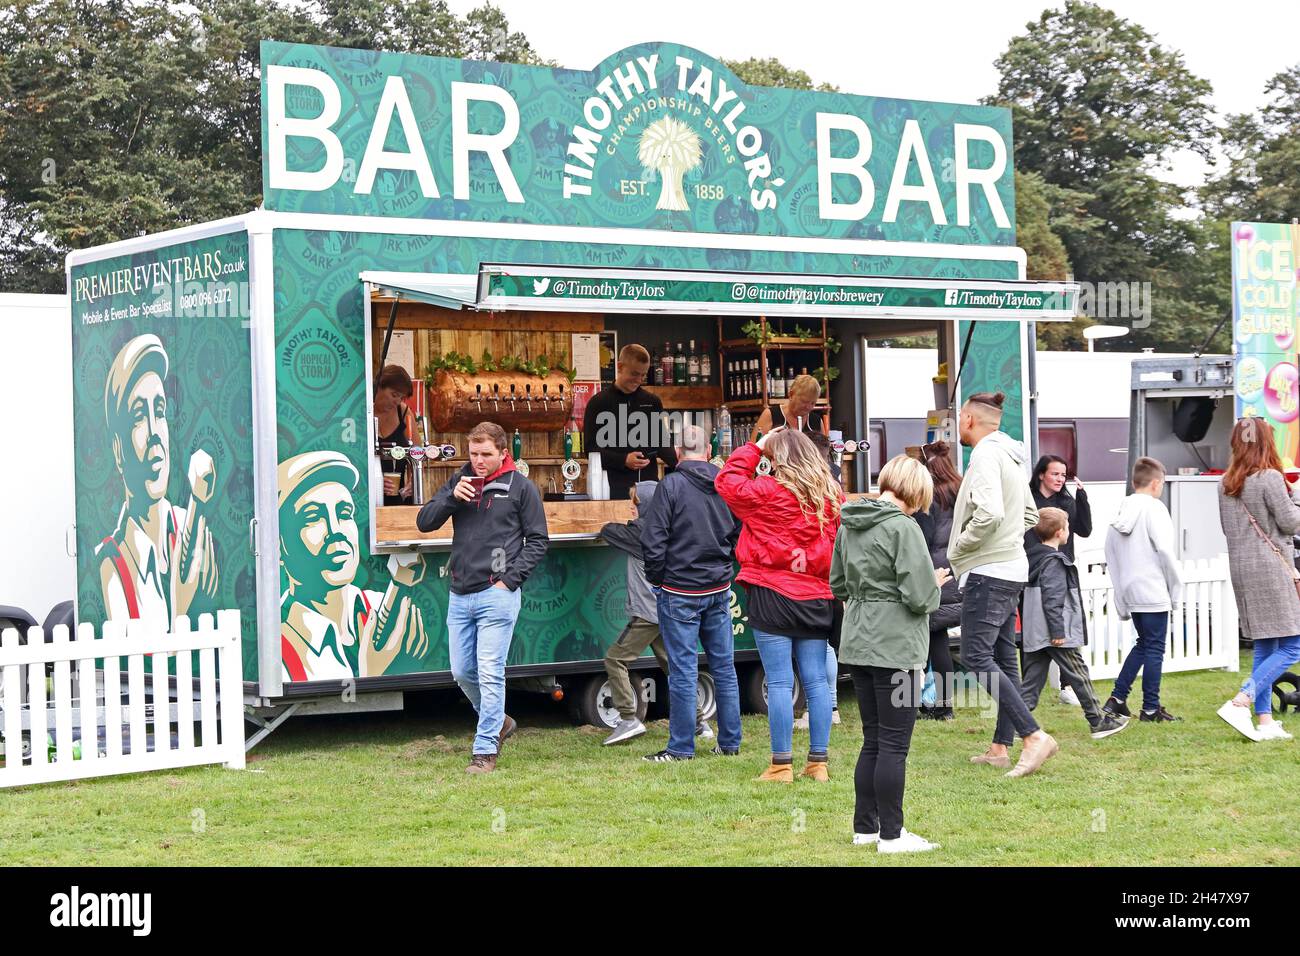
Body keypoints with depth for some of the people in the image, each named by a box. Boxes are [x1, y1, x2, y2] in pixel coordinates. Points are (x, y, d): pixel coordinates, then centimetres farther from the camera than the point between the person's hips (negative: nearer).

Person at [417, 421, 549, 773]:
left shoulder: (521, 487, -1)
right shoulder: (459, 482, 10)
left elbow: (538, 541, 2)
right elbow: (424, 522, 7)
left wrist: (510, 580, -7)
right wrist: (451, 497, -10)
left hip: (496, 596, -5)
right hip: (459, 595, 5)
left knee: (490, 674, -7)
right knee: (462, 672, 10)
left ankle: (485, 750, -2)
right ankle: (498, 722, 32)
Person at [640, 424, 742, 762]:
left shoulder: (672, 484, -13)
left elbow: (653, 540, -14)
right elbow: (741, 534, 10)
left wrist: (657, 578, -1)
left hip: (680, 591, -5)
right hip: (719, 589, 5)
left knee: (683, 670, -1)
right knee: (724, 667, 11)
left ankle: (681, 747, 4)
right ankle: (730, 742, 17)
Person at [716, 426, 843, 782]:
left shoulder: (768, 492, -9)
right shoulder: (833, 496, 6)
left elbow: (728, 482, 4)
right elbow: (836, 544, 10)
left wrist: (754, 448, 9)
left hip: (773, 594, -5)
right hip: (817, 597, 5)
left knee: (779, 683, -3)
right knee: (816, 680, 7)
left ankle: (782, 764, -2)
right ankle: (818, 762, 11)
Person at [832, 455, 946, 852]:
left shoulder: (848, 525, 7)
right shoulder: (903, 528, -17)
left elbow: (838, 584, 17)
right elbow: (920, 596, -18)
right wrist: (935, 584, 1)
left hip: (858, 643, 8)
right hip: (895, 648, -8)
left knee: (873, 740, 16)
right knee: (894, 745, 0)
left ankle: (865, 826, 22)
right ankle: (891, 835, 4)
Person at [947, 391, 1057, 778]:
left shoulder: (986, 455, -15)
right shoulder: (1012, 456, 16)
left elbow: (989, 513, -28)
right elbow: (1030, 515, 26)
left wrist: (959, 547, -14)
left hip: (987, 572, -10)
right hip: (1012, 568, 10)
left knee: (976, 656, -12)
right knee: (1003, 658, 11)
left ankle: (1034, 735, -19)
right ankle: (1000, 747, 15)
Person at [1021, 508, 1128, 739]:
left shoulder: (1035, 559, 14)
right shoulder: (1054, 562, -14)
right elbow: (1052, 599, -21)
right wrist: (1058, 632, -21)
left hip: (1034, 634, 9)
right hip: (1056, 633, -9)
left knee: (1033, 677, 8)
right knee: (1079, 675, 0)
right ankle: (1098, 722, 7)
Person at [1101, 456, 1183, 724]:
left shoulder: (1120, 513, 11)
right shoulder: (1154, 509, -11)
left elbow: (1110, 555, 13)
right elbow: (1164, 551, -17)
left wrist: (1121, 596, 17)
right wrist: (1176, 588, -5)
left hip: (1129, 591, 8)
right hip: (1153, 592, -8)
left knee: (1143, 644, 19)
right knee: (1154, 648, 0)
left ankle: (1117, 699, 14)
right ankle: (1151, 708, 3)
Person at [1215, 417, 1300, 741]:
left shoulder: (1226, 483, 9)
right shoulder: (1270, 478, -13)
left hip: (1240, 569, 8)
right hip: (1271, 569, -8)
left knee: (1264, 648, 13)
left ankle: (1265, 721, 12)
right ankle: (1240, 703, -16)